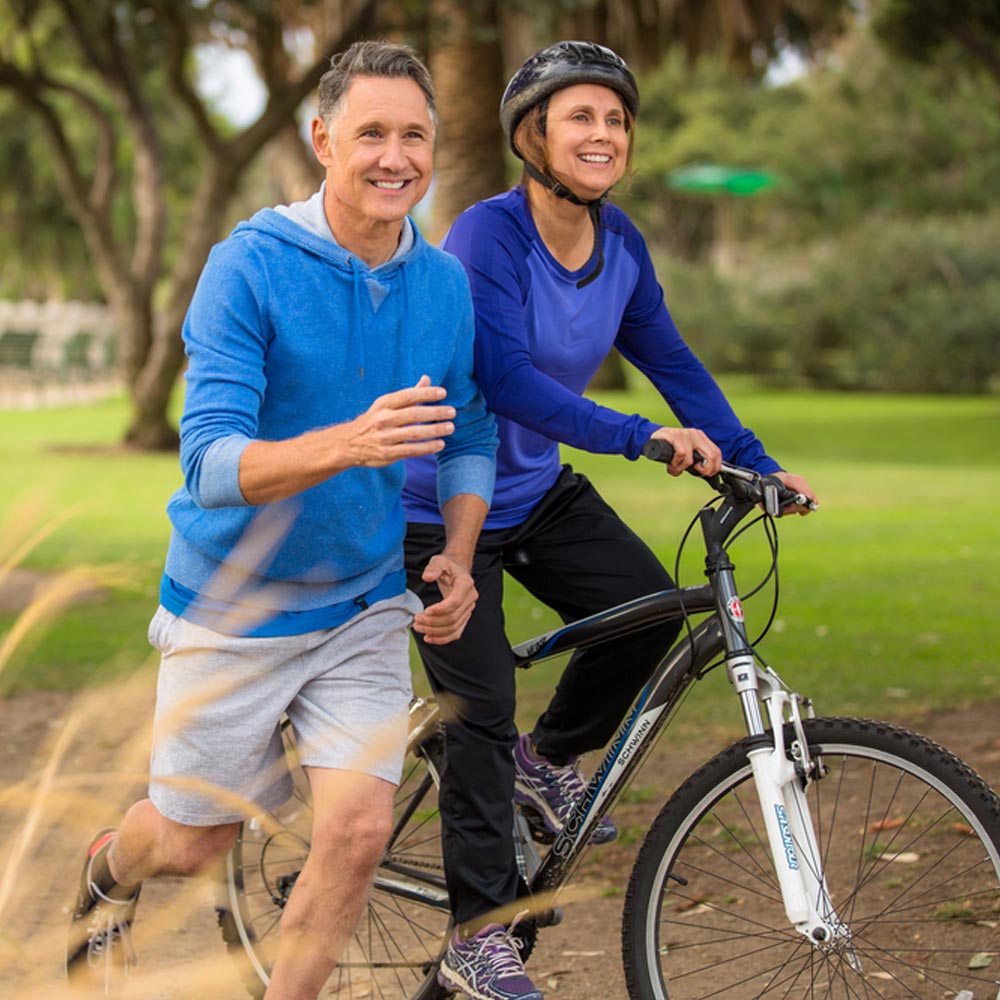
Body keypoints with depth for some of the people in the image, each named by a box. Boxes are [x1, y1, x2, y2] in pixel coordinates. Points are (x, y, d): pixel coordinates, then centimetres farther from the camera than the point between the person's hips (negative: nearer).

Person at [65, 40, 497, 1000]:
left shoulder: (445, 283, -3)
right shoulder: (250, 265, -19)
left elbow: (469, 437, 11)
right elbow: (210, 465, -26)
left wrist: (457, 557, -7)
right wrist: (348, 444, -43)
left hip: (364, 607, 3)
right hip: (232, 607, -3)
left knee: (359, 829, -13)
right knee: (194, 844, 12)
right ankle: (109, 865, 49)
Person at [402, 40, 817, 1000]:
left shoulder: (617, 241, -3)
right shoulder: (489, 233, -24)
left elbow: (670, 361, 5)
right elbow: (505, 378, -33)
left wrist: (757, 462, -1)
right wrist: (640, 437, -40)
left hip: (537, 488, 6)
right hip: (442, 504, -6)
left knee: (648, 604, -11)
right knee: (479, 710, -7)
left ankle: (547, 757, 17)